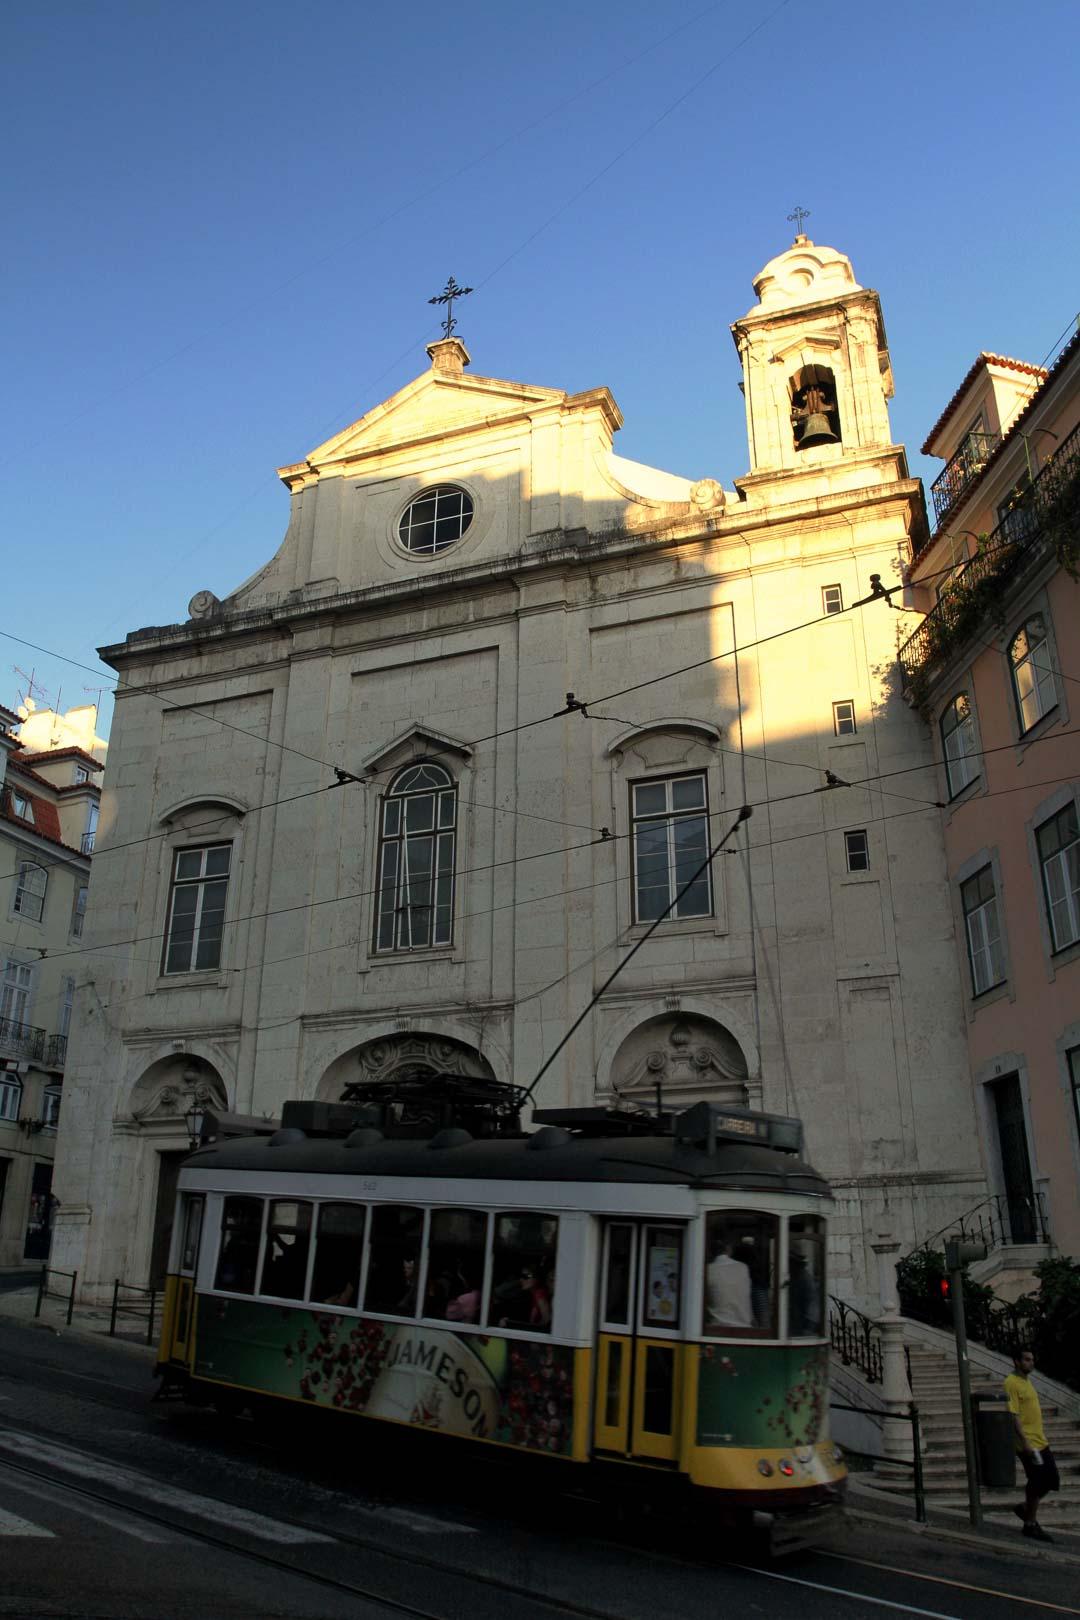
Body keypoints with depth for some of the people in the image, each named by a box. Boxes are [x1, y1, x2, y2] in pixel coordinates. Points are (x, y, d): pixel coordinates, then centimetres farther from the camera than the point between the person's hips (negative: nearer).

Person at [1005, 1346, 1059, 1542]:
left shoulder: (1027, 1381, 14)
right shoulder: (1012, 1383, -16)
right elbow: (1013, 1415, -20)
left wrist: (1042, 1436, 21)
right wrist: (1025, 1443, -23)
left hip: (1041, 1442, 9)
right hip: (1029, 1444, -9)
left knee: (1052, 1482, 12)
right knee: (1037, 1484, -2)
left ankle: (1025, 1508, 28)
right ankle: (1030, 1525, 14)